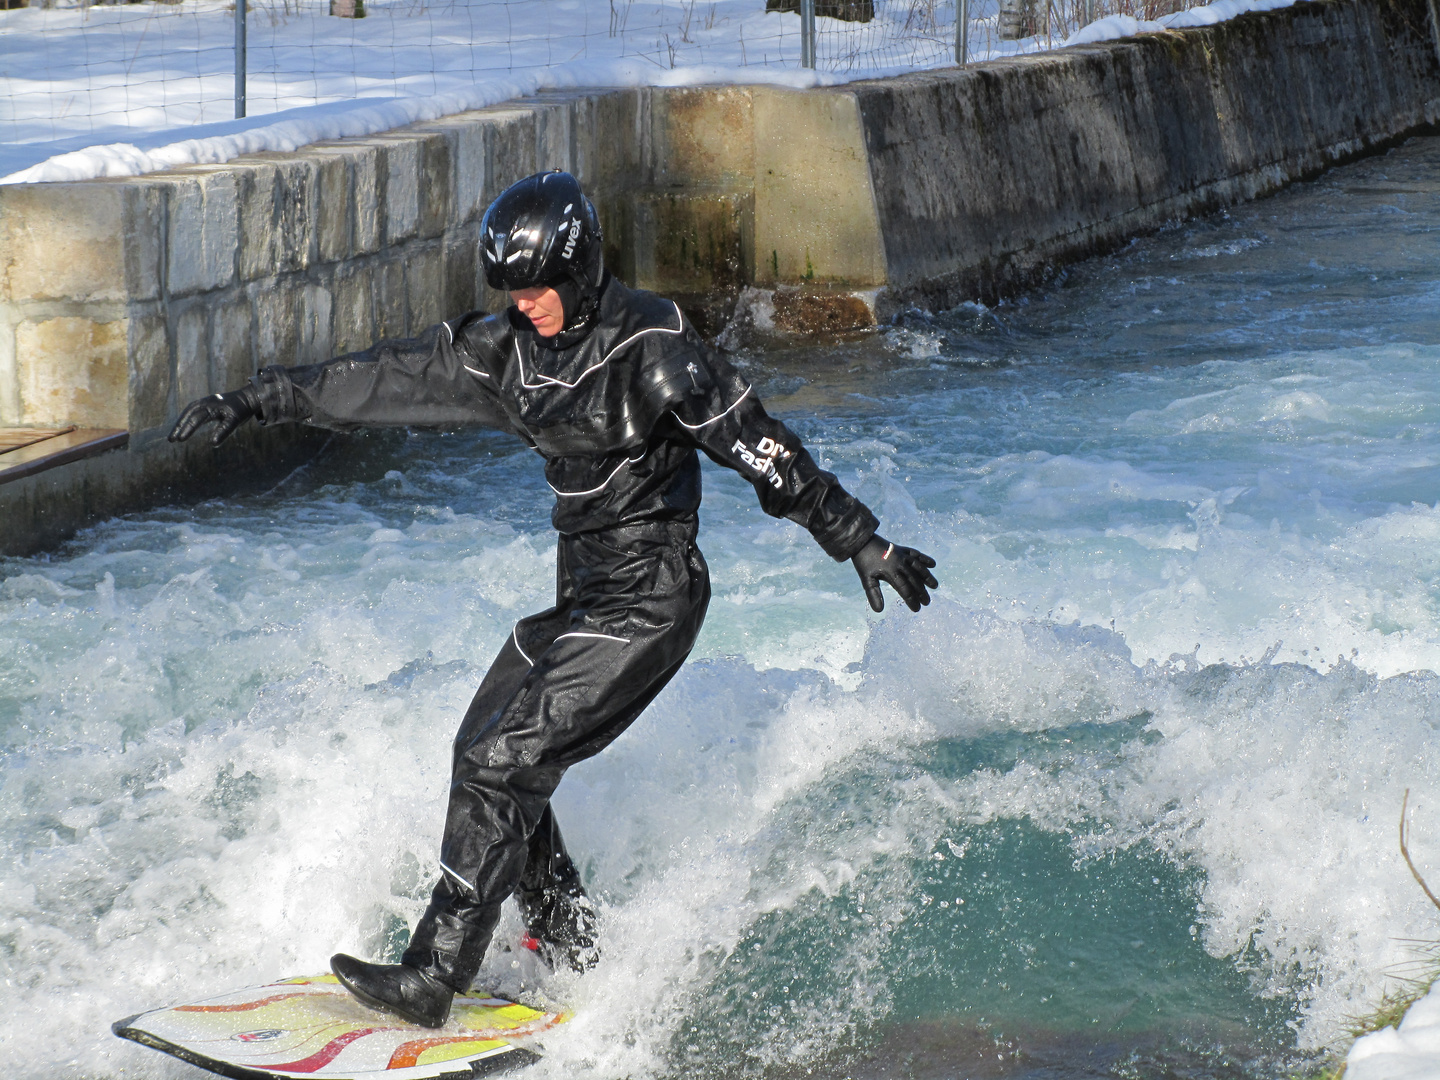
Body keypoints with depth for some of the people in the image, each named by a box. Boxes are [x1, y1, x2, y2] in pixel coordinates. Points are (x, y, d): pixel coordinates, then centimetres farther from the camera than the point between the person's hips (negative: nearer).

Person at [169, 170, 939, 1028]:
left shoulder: (650, 345, -17)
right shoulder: (508, 349, 4)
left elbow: (760, 446, -15)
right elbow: (390, 378, 10)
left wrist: (863, 544, -13)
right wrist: (258, 402, 13)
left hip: (648, 601, -8)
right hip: (579, 594, 8)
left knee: (502, 764, -13)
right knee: (485, 750, 8)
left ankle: (434, 978, -10)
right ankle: (575, 952, 17)